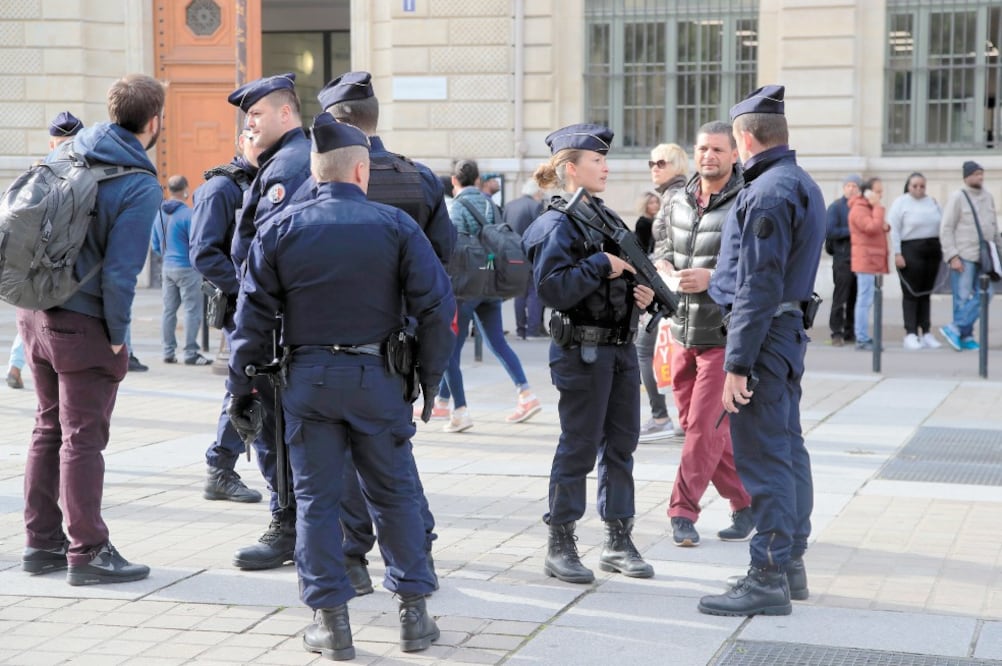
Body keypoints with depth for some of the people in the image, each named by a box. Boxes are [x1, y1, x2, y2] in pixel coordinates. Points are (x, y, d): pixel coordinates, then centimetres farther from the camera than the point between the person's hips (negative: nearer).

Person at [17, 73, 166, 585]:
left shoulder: (65, 154, 5)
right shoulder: (140, 186, -15)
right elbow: (119, 272, -20)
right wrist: (118, 334, -8)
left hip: (34, 312, 7)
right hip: (83, 326, -7)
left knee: (49, 428, 17)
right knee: (83, 438, 1)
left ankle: (42, 542, 25)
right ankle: (87, 552, 8)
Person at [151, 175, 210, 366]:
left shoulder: (159, 213, 7)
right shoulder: (187, 214, -14)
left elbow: (156, 246, 14)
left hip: (167, 268, 7)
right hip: (187, 268, -7)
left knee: (169, 310, 11)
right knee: (192, 311, -2)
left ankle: (168, 352, 13)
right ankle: (191, 353, -3)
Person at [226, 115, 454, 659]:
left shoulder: (280, 229, 1)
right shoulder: (395, 226, -2)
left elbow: (253, 315, 1)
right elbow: (436, 307, -4)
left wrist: (241, 385, 8)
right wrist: (429, 376, 6)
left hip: (307, 380, 1)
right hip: (377, 379, 0)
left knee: (315, 500, 7)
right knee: (394, 495, 11)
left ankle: (330, 621, 7)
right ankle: (414, 614, 14)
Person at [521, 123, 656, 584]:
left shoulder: (607, 217, 15)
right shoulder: (557, 225, -11)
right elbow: (551, 287, -22)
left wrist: (641, 295, 5)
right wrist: (600, 265, -20)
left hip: (620, 346, 8)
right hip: (582, 350, -8)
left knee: (621, 443, 11)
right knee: (579, 447, -2)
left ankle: (619, 541, 20)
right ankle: (560, 546, 9)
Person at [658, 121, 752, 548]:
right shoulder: (679, 202, 10)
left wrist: (713, 277, -22)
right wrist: (664, 265, 1)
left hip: (724, 334, -7)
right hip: (683, 331, 7)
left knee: (702, 426, -6)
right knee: (695, 424, 11)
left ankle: (683, 511, 5)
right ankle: (746, 504, 23)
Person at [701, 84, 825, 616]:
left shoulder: (767, 193, -18)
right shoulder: (803, 185, 13)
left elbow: (758, 288, -22)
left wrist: (738, 364, -21)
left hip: (763, 334, -10)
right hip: (791, 328, 10)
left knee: (762, 458, -7)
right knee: (787, 449, 15)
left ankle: (768, 578, -4)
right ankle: (791, 563, 24)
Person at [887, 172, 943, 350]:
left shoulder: (932, 202, 13)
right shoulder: (901, 203, -2)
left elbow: (942, 226, 15)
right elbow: (894, 230, -8)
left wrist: (943, 249, 7)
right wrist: (897, 254, -14)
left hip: (933, 250, 5)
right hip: (911, 250, -5)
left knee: (925, 293, 9)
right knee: (911, 293, -4)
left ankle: (926, 333, 12)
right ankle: (911, 334, -3)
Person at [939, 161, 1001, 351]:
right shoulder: (957, 197, -6)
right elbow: (946, 229, -10)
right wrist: (952, 257, -16)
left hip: (984, 256, 6)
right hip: (963, 256, -6)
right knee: (963, 297, -3)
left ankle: (955, 328, -2)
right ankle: (965, 336, 5)